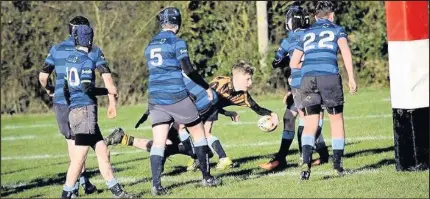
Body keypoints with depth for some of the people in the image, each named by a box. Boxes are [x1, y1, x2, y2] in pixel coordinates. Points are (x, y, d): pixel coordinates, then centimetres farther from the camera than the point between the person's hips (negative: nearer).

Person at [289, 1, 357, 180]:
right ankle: (338, 163, 15)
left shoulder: (306, 34, 25)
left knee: (310, 124, 3)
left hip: (308, 78, 2)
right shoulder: (337, 30, 16)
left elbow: (294, 63, 27)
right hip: (329, 77, -2)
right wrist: (351, 78, -4)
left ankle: (306, 162, -18)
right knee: (336, 120, 13)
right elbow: (345, 51, -2)